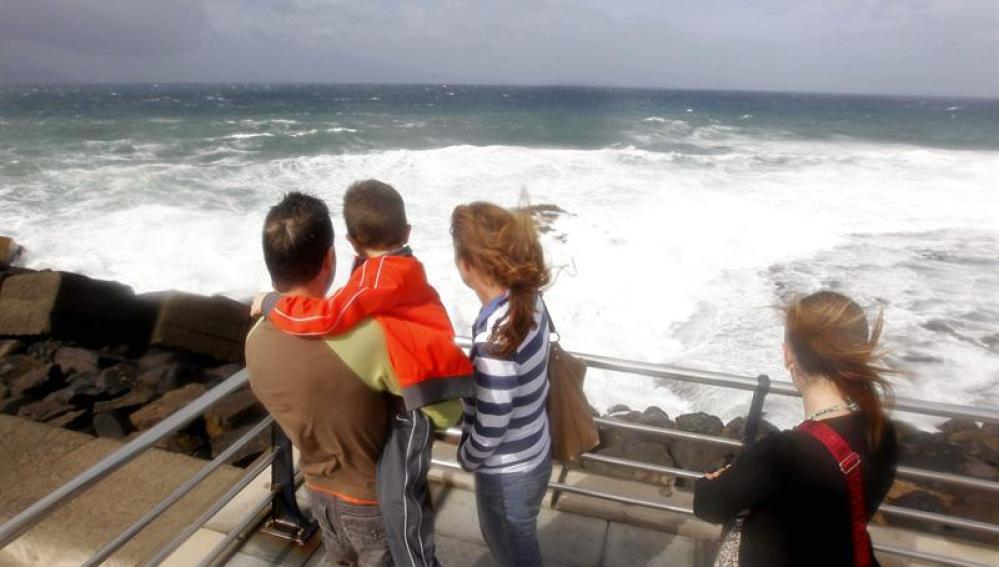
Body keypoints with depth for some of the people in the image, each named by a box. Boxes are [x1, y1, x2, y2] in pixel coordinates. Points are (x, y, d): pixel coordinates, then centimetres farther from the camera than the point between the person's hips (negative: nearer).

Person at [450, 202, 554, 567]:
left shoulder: (496, 336, -36)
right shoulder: (527, 298, -11)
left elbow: (490, 429, -25)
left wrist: (465, 457, -6)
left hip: (508, 473, -7)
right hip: (531, 455, 8)